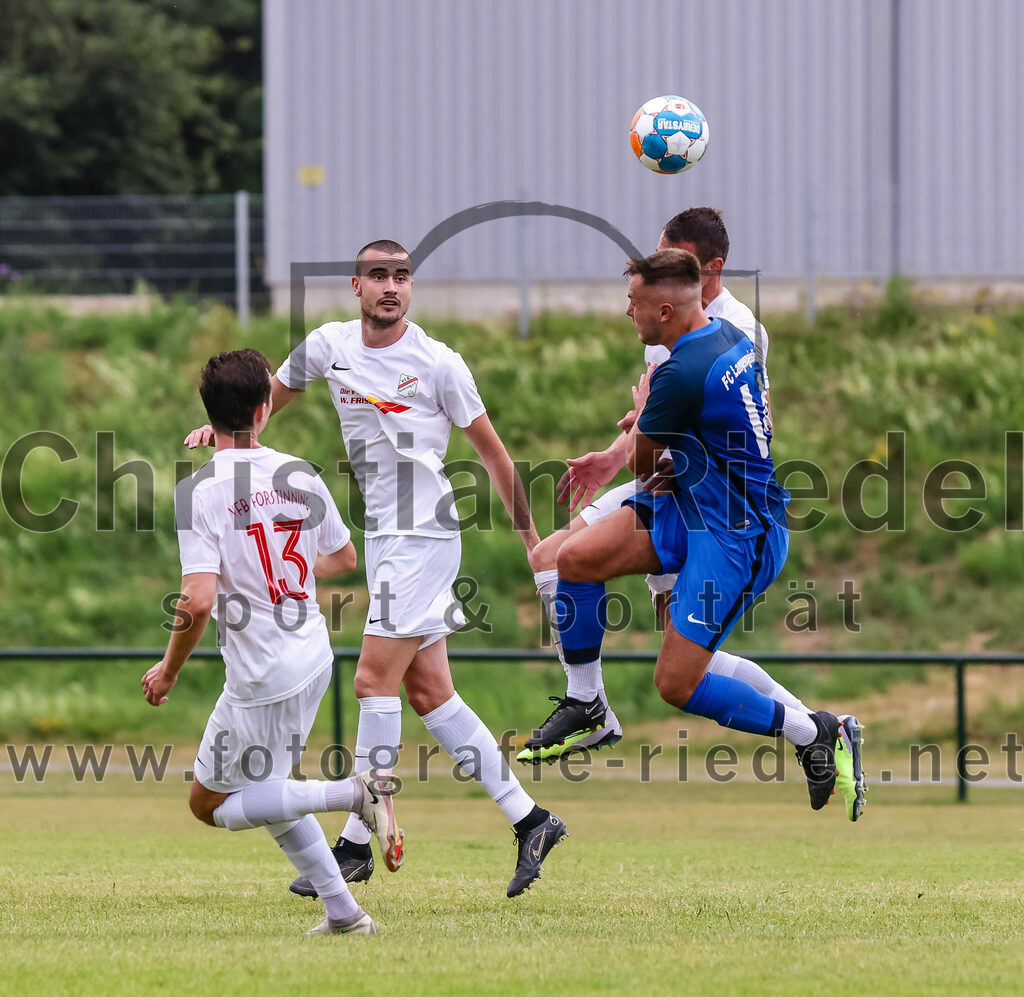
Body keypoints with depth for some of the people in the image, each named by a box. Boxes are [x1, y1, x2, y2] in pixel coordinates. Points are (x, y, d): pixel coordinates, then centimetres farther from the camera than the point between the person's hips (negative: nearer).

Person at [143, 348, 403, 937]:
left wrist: (168, 671, -8)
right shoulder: (299, 475, 0)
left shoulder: (200, 490, -17)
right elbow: (345, 558, 15)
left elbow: (198, 602, -25)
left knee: (210, 803, 7)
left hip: (263, 678, -7)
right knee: (265, 789, 24)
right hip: (314, 657, 7)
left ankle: (356, 792, -10)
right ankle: (343, 911, 18)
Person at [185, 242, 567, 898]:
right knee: (429, 693, 6)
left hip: (425, 536, -6)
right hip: (382, 537, 6)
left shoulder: (438, 363, -10)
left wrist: (529, 534, 3)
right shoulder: (329, 346, 4)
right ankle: (530, 820, 12)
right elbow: (271, 398, 20)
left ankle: (357, 844, -4)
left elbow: (491, 449, -1)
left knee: (374, 680, -10)